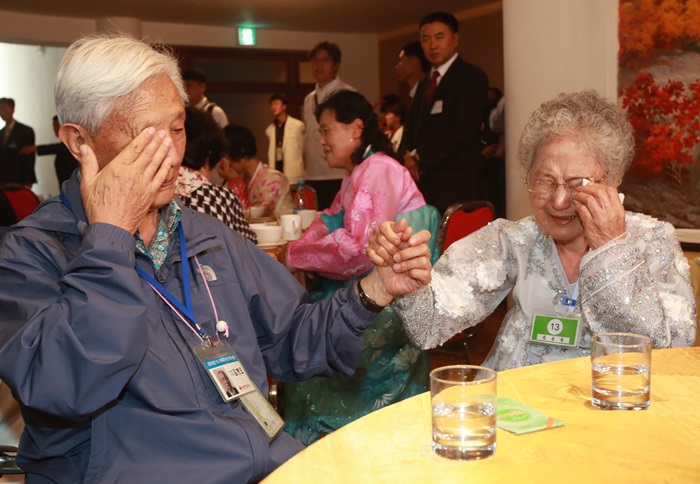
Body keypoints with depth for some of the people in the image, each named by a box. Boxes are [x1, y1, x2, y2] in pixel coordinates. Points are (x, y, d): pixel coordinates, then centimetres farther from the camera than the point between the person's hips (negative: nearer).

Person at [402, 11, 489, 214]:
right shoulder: (425, 83, 21)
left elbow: (462, 131, -14)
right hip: (423, 182, 7)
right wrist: (411, 155, -2)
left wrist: (421, 158, -8)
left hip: (455, 185, -7)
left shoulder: (472, 77, -4)